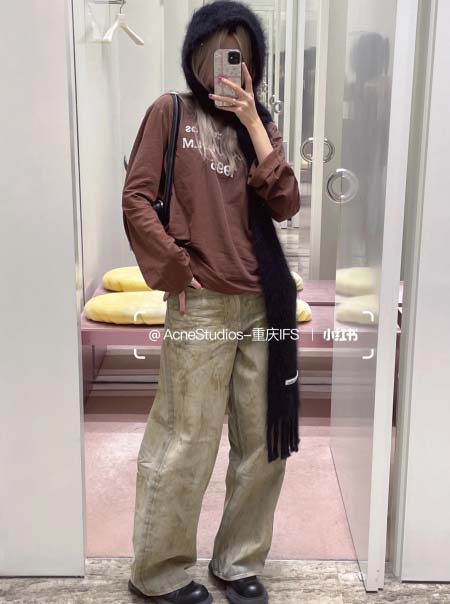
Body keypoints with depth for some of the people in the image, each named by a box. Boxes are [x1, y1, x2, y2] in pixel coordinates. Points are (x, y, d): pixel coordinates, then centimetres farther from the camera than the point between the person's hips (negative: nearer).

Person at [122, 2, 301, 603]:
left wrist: (252, 123, -5)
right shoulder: (170, 112, 2)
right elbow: (136, 199, -4)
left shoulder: (259, 125, 14)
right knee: (186, 445, 0)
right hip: (202, 305, -5)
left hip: (260, 304, 5)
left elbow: (286, 204, -1)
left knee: (265, 443, 10)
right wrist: (176, 271, -8)